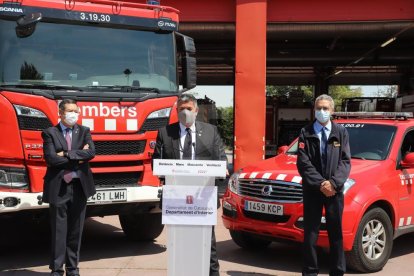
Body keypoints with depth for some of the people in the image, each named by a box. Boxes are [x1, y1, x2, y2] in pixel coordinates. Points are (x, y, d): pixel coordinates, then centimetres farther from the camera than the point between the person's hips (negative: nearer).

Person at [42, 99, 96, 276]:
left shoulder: (84, 132, 10)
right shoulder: (50, 133, 1)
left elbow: (91, 152, -7)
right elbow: (51, 158, -13)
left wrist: (66, 155, -14)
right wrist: (78, 157, -9)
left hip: (79, 186, 3)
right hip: (58, 187, -3)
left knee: (76, 230, 9)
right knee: (58, 231, 1)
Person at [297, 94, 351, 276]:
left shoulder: (341, 132, 6)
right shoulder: (306, 133, 1)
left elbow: (345, 161, 0)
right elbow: (303, 163, -5)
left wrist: (334, 182, -14)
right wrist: (320, 184, -15)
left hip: (335, 190, 1)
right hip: (312, 190, -1)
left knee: (336, 233, 9)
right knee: (310, 234, 4)